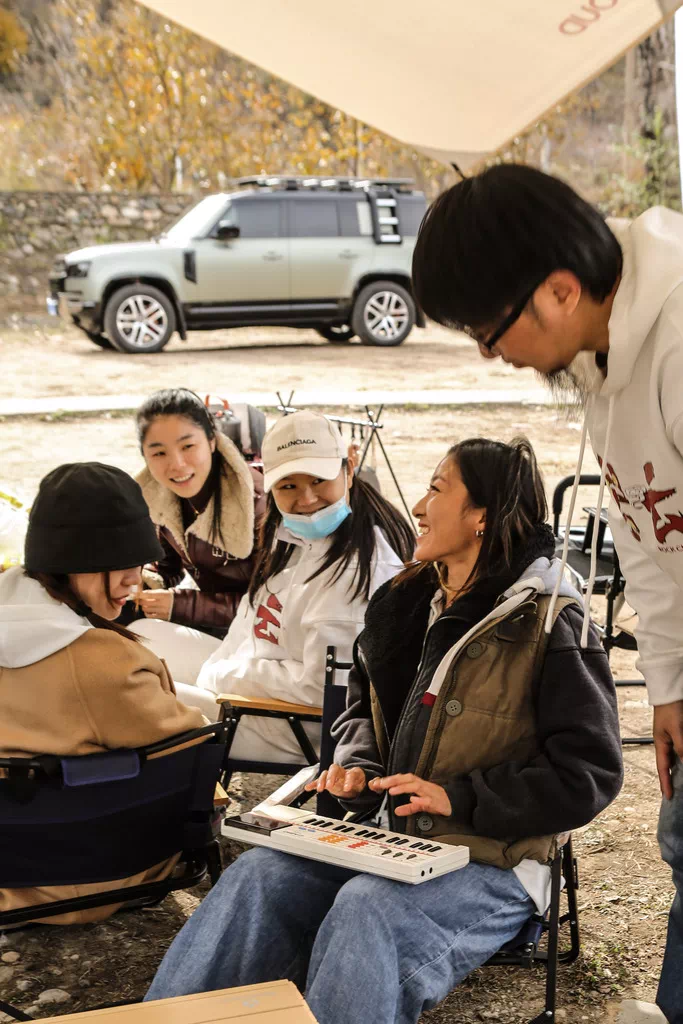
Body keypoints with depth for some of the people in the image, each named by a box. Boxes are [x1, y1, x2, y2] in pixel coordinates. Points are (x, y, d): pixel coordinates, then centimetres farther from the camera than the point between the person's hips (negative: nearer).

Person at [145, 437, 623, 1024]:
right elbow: (363, 701, 27)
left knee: (368, 906, -34)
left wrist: (458, 798, -16)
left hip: (489, 864, -6)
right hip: (387, 836, 6)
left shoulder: (552, 628, -10)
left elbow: (590, 772, -12)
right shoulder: (405, 602, 12)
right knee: (259, 873, -17)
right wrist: (358, 766, 5)